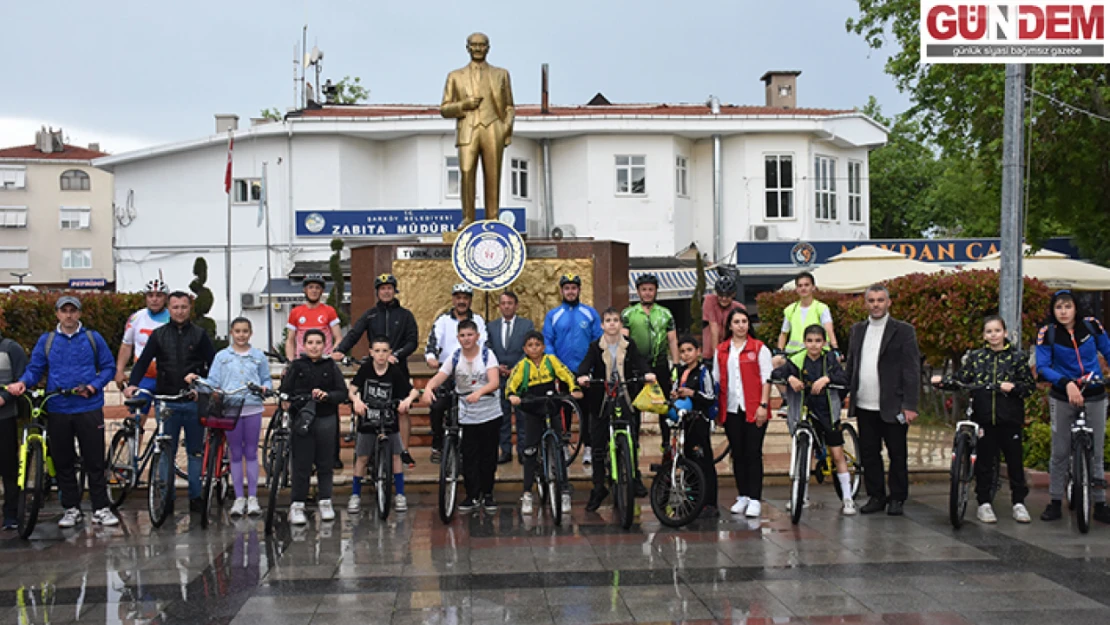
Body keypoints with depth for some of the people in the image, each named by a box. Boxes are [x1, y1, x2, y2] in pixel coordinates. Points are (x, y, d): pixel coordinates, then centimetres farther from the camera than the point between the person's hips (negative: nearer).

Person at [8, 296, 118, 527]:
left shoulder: (93, 338, 5)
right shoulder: (46, 340, 8)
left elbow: (109, 367, 7)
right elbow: (35, 369, 8)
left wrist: (93, 386, -8)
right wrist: (22, 382, -12)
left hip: (88, 408, -2)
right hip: (57, 410, 2)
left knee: (95, 461, -1)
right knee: (63, 463, 8)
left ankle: (101, 509, 6)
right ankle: (71, 508, 18)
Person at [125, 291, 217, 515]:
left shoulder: (199, 334, 7)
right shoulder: (159, 335, 8)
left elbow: (214, 364, 5)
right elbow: (143, 361, 4)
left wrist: (201, 378, -12)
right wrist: (132, 384, -11)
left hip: (194, 402, 0)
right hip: (167, 402, 0)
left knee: (196, 451, 5)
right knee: (167, 452, 3)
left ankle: (195, 496, 13)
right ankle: (167, 498, 9)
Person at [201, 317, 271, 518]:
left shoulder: (259, 356, 10)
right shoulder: (222, 356, 8)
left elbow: (267, 380, 12)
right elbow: (213, 381, 4)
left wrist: (265, 388, -10)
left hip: (253, 409, 0)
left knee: (251, 453, 4)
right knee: (236, 454, 5)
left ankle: (252, 497, 9)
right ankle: (239, 498, 9)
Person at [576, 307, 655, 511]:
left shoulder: (629, 346, 5)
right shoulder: (596, 347, 2)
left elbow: (639, 361, -9)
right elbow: (586, 363, -13)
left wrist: (647, 373, -32)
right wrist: (583, 376, -36)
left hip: (625, 399, 1)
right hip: (601, 401, 0)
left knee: (631, 441, -1)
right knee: (598, 447, 2)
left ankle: (635, 478, 20)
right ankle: (598, 488, 11)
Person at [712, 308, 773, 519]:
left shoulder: (759, 348, 3)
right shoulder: (720, 351, 12)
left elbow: (766, 379, -1)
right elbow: (716, 380, 15)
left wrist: (763, 405, -9)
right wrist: (716, 408, 9)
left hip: (754, 409, -3)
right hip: (731, 409, 3)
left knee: (753, 454, -4)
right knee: (737, 454, 8)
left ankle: (755, 499, -1)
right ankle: (742, 496, 17)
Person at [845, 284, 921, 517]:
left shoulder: (903, 331, -3)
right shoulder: (857, 330, 13)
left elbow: (912, 370, -6)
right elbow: (851, 365, 17)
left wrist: (910, 405, -12)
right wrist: (847, 393, 9)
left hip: (892, 407, -4)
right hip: (864, 406, 5)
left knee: (897, 454, 4)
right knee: (868, 454, 9)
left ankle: (897, 498, 16)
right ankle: (875, 496, 20)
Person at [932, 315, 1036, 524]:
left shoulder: (1016, 357, 5)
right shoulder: (975, 356, 9)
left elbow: (1030, 386, 4)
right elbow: (961, 380, 5)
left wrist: (1014, 387, -14)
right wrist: (943, 381, -12)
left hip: (1009, 418, -1)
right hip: (983, 418, 1)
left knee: (1014, 460, 3)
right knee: (984, 461, 5)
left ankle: (1019, 503, 15)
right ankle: (984, 503, 14)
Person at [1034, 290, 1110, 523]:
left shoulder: (1091, 325, -6)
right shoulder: (1047, 333, -9)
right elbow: (1042, 368, -14)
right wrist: (1067, 383, -28)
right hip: (1063, 397, -1)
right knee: (1060, 452, 3)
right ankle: (1055, 503, 12)